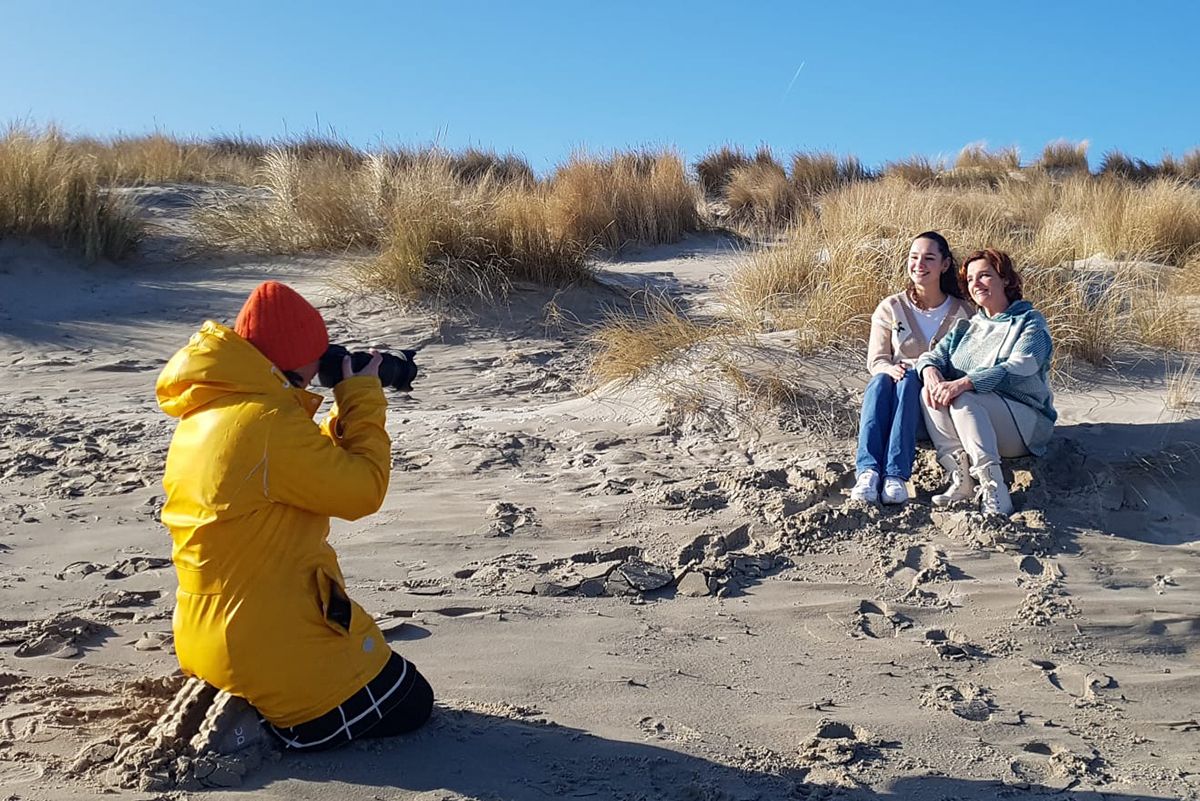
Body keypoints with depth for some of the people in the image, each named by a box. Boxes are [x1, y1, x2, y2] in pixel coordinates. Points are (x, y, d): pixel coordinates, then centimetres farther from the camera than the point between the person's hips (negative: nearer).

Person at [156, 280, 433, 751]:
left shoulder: (203, 415, 8)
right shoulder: (269, 423, -23)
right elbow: (361, 490, -18)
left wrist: (351, 411, 8)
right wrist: (364, 401, -7)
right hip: (273, 642, -10)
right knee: (410, 704, 6)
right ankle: (274, 727, -5)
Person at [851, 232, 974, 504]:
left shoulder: (961, 312, 6)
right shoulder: (890, 308, 7)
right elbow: (876, 360, 3)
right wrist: (890, 369, -21)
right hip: (893, 398, 1)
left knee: (910, 379, -34)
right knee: (880, 381, -33)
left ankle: (897, 475, -47)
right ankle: (867, 471, -49)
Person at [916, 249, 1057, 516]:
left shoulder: (1029, 322, 2)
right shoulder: (965, 327, 21)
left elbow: (1019, 368, -17)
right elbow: (934, 355, 6)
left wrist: (964, 383, -32)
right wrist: (931, 372, -21)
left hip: (1024, 422, -5)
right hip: (969, 430, 5)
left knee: (963, 399, -32)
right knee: (930, 393, -21)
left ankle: (994, 492, -38)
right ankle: (961, 478, -27)